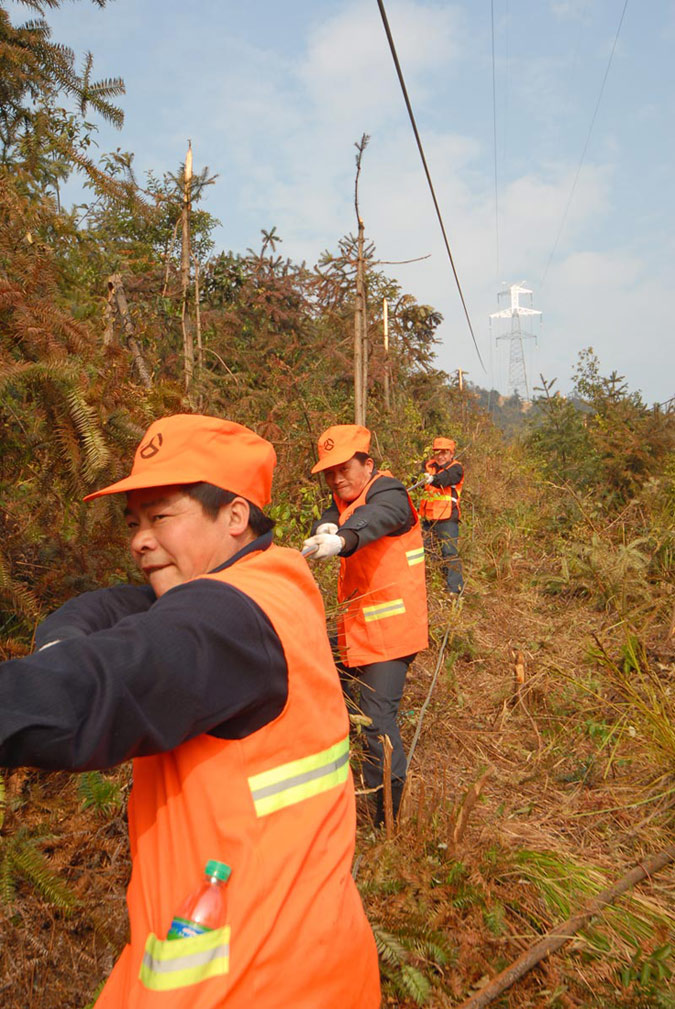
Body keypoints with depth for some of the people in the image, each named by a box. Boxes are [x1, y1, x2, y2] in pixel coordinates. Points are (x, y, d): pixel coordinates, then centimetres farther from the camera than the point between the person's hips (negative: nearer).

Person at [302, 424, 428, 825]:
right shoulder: (346, 498, 13)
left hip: (389, 630, -9)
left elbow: (374, 519, -37)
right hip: (357, 631, 9)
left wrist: (341, 540, -58)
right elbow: (332, 519, -8)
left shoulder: (389, 494, -13)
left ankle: (390, 817, 3)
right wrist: (325, 528, -33)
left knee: (378, 719, -10)